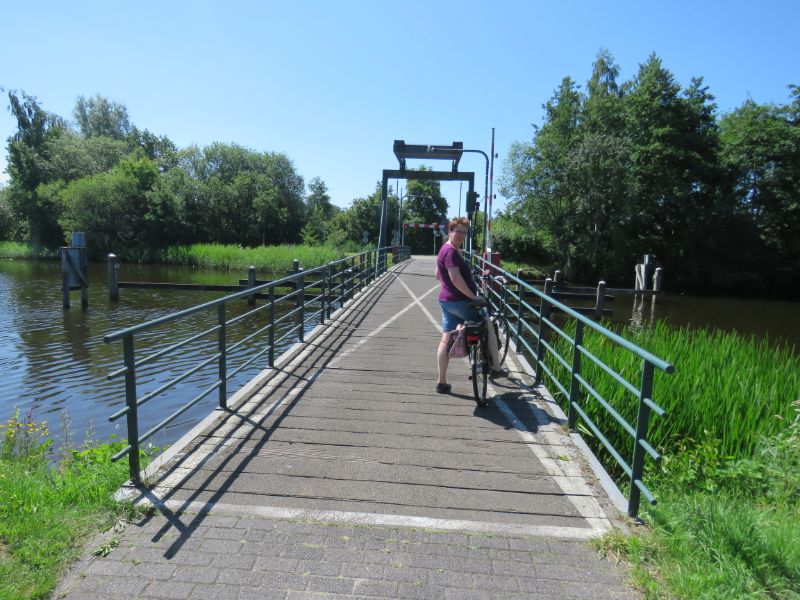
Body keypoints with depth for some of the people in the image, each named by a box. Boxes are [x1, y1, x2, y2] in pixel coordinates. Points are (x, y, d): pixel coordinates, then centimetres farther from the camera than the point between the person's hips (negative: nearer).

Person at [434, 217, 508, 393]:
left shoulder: (444, 250, 14)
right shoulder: (451, 252, -19)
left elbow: (438, 275, 24)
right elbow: (456, 278, -28)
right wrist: (473, 296, -23)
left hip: (446, 300, 9)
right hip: (460, 301, -9)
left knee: (446, 339, 9)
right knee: (488, 327, 9)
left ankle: (441, 382, 13)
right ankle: (497, 369, 17)